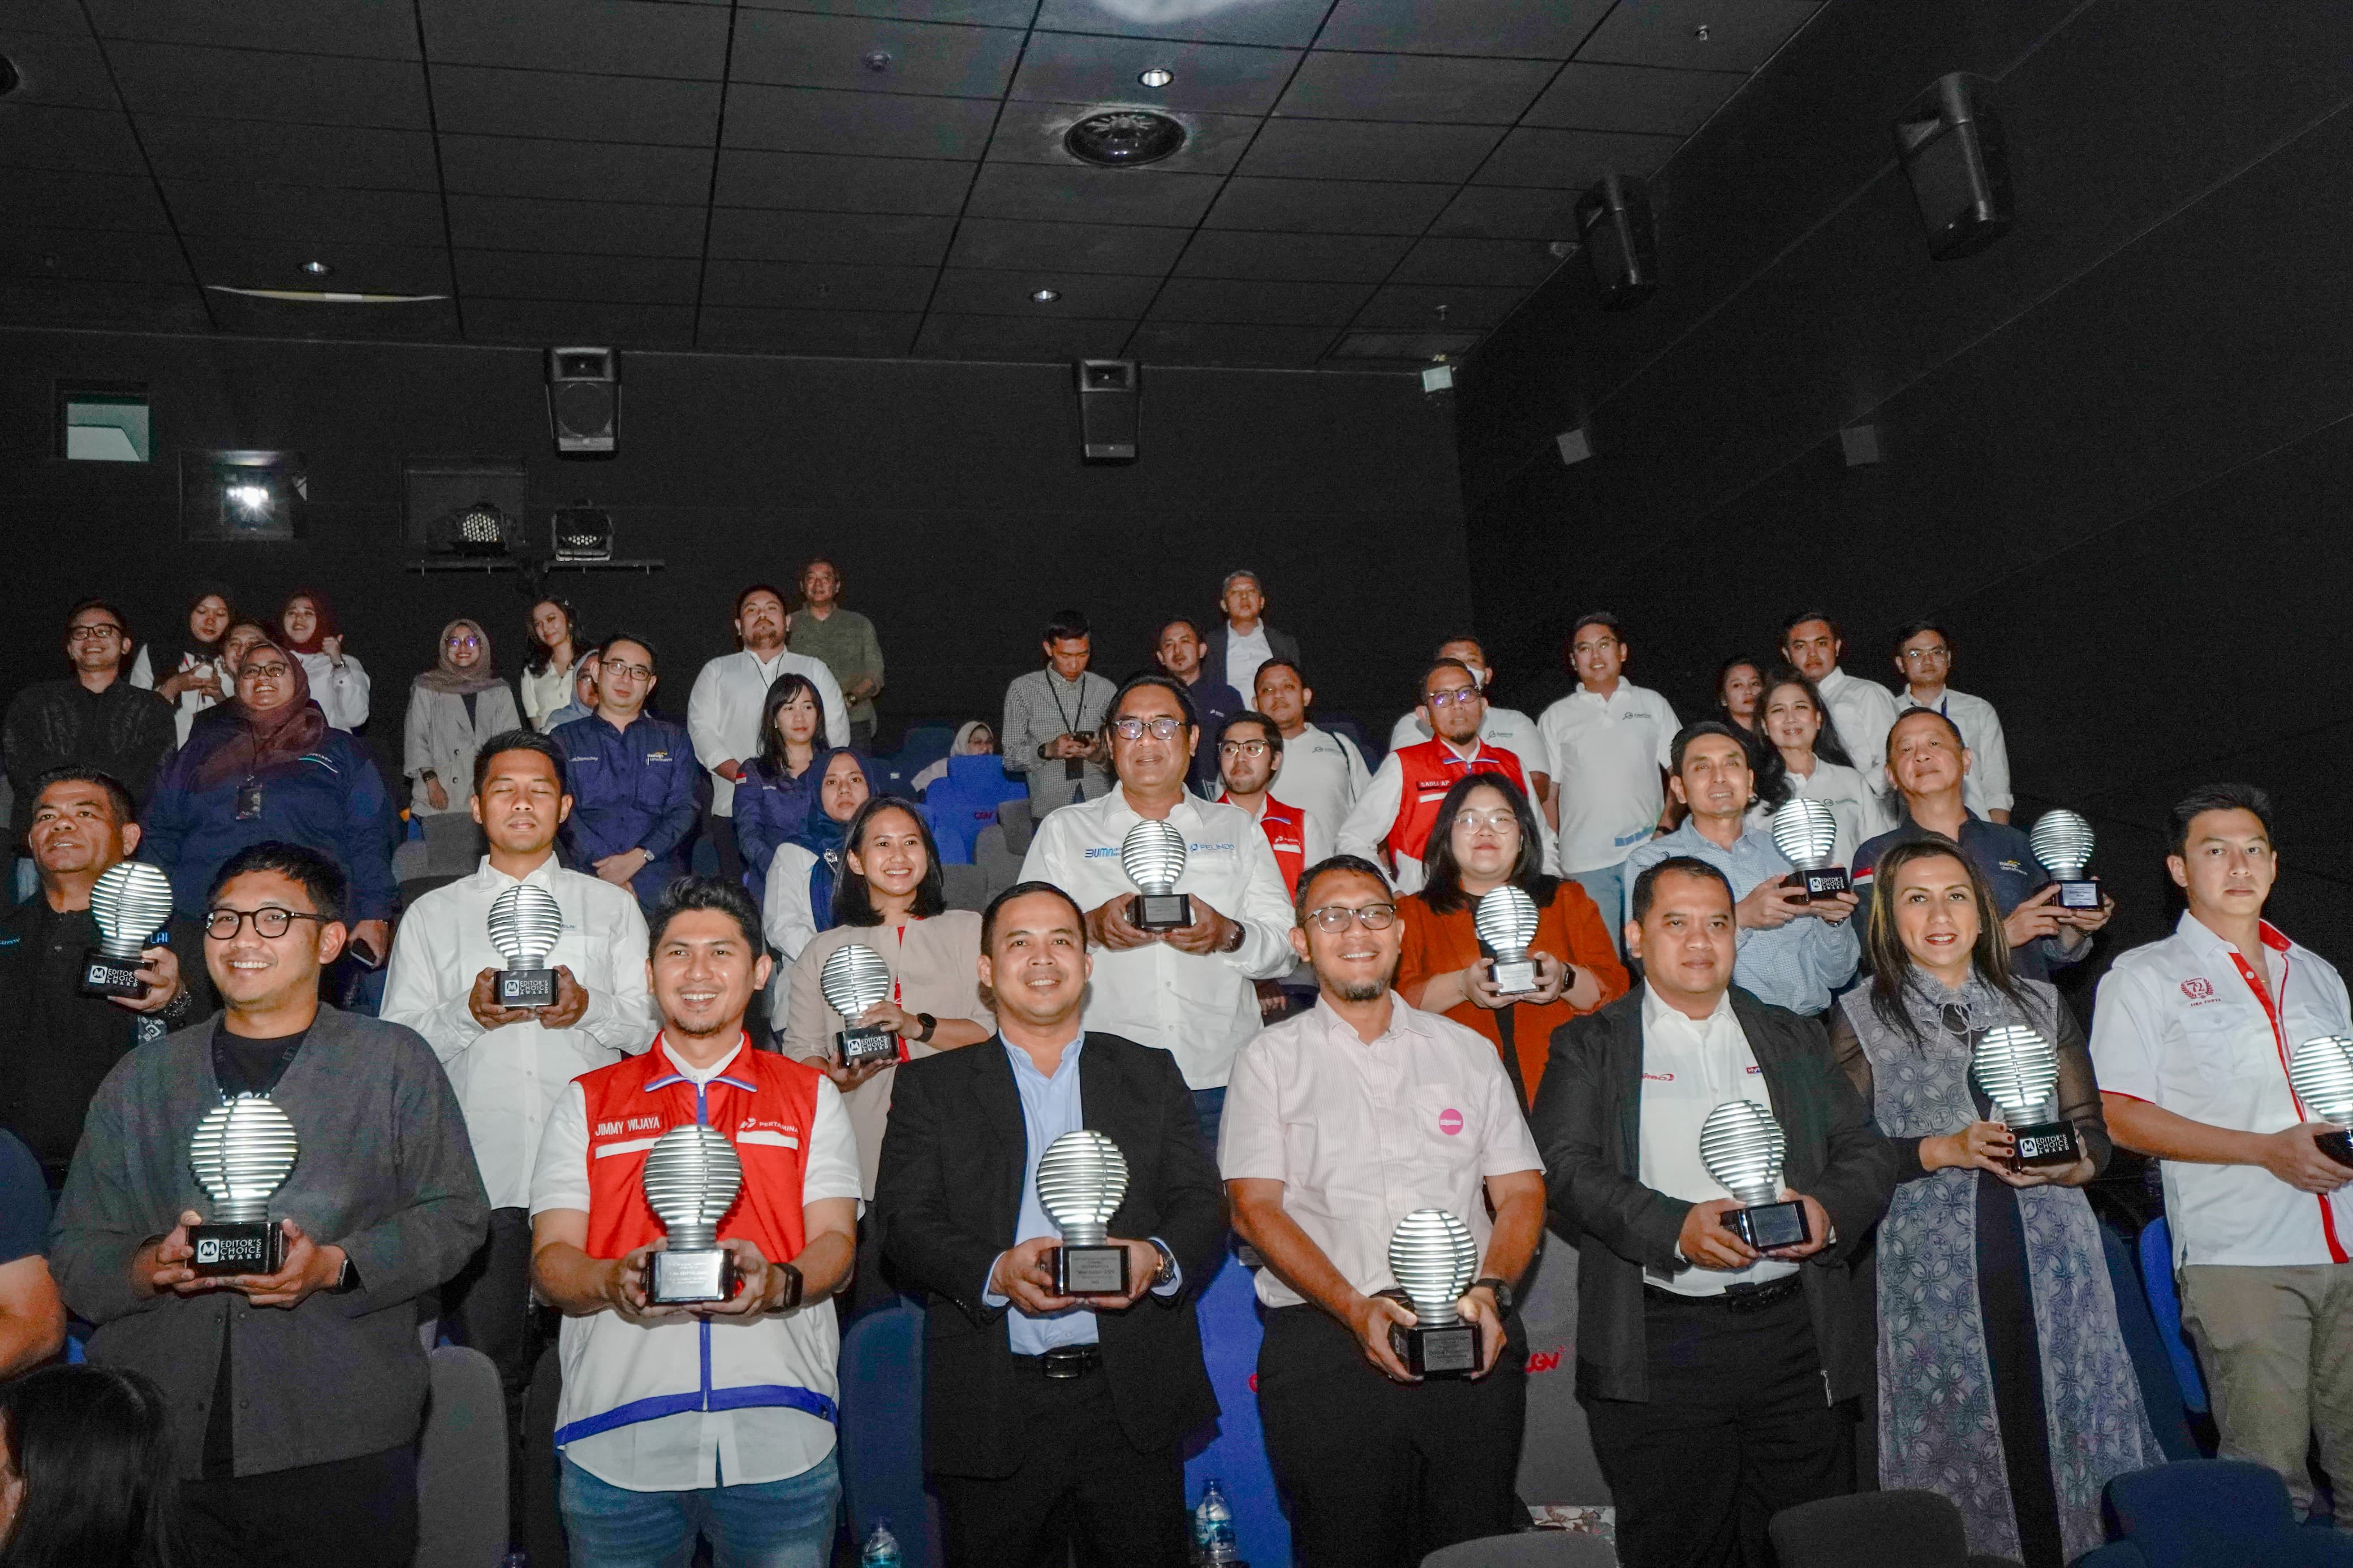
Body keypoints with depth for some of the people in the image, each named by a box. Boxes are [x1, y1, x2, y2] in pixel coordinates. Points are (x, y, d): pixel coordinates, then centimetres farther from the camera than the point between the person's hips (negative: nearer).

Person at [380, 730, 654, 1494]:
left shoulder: (612, 906, 14)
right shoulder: (432, 915, 14)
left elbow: (651, 1029, 8)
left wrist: (590, 1009, -11)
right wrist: (467, 1014, -10)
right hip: (480, 1173, 0)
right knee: (489, 1365, 2)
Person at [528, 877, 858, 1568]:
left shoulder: (811, 1096, 12)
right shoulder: (588, 1102, 13)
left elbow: (836, 1243, 4)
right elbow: (550, 1259, 6)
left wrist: (779, 1282, -18)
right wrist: (615, 1279, -16)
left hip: (779, 1437, 0)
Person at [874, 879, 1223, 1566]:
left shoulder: (1151, 1076, 13)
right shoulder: (932, 1087, 9)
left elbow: (1203, 1205, 6)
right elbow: (904, 1220, -2)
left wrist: (1157, 1257, -16)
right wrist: (998, 1272, -20)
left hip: (1132, 1405, 1)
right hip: (992, 1415, -1)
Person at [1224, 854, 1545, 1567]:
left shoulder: (1468, 1052, 16)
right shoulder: (1270, 1060, 8)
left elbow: (1521, 1193, 11)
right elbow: (1255, 1207, -1)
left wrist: (1490, 1290, -8)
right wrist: (1356, 1308, -14)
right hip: (1326, 1341, -2)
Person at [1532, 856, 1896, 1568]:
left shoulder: (1796, 1040, 17)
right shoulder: (1590, 1047, 6)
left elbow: (1867, 1151, 12)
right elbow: (1569, 1167, -6)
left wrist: (1827, 1209, -10)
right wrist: (1675, 1227, -20)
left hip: (1798, 1337, 3)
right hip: (1660, 1344, -3)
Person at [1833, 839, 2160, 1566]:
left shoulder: (2040, 1005, 14)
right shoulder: (1861, 1017, 4)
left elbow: (2093, 1130, 14)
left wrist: (2066, 1164, -8)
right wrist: (1946, 1150, -13)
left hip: (2052, 1258, 3)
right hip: (1934, 1270, -2)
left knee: (2071, 1430, 2)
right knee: (1963, 1442, 0)